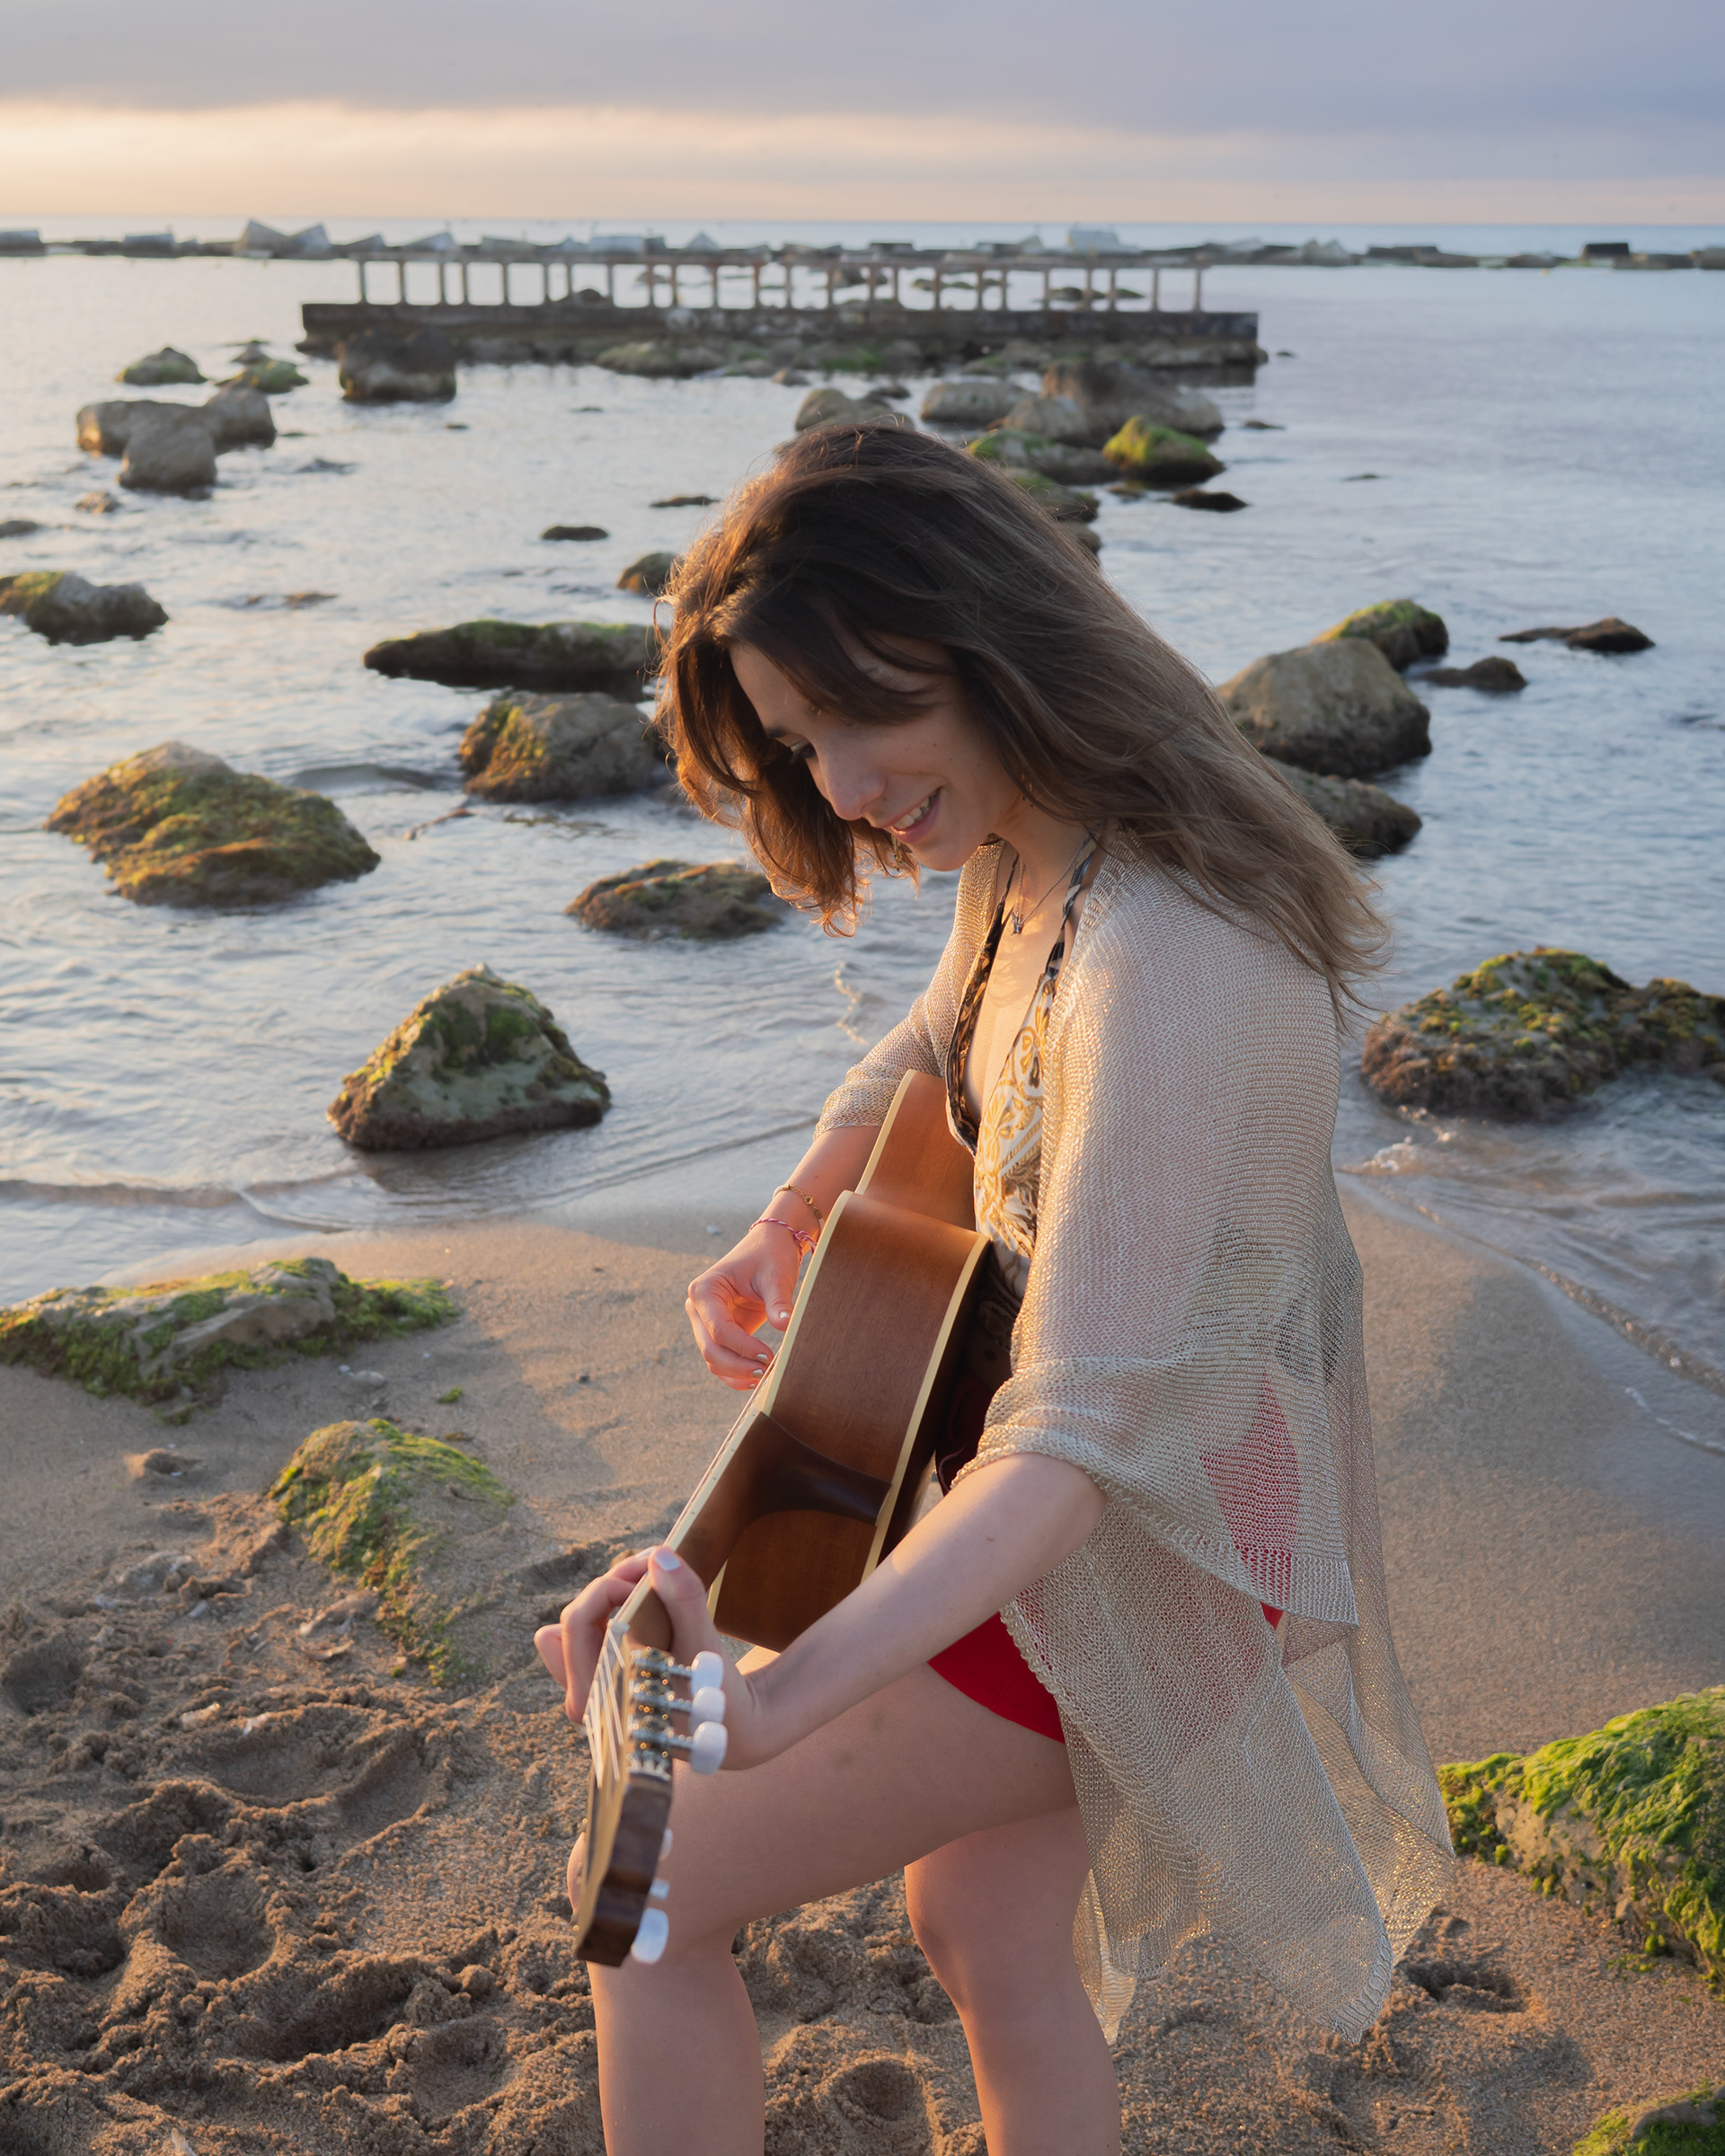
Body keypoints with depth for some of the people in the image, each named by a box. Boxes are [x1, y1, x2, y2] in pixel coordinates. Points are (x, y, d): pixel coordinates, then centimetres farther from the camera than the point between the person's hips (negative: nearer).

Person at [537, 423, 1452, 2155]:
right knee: (982, 1931, 26)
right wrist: (782, 1230, 4)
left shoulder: (1166, 956, -33)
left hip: (1141, 1545, -9)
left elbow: (1088, 1426, -39)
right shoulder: (1034, 856, -3)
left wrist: (784, 1695, -50)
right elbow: (939, 1048, 20)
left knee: (647, 1896, 1)